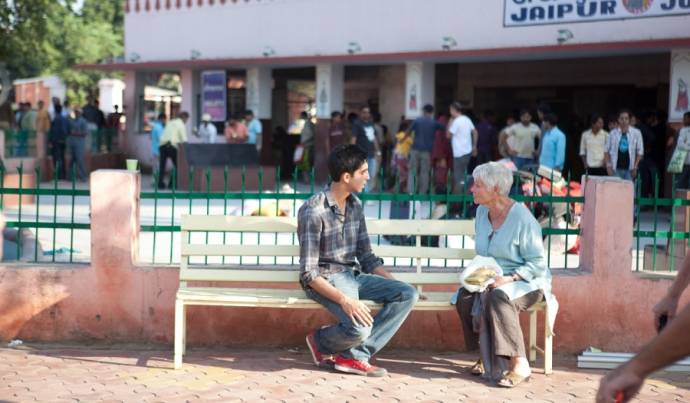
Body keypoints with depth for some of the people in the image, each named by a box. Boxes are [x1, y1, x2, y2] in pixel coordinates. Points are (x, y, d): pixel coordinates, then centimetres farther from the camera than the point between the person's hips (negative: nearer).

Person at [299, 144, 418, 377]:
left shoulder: (355, 205, 8)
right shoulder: (313, 211, -16)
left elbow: (366, 257, 15)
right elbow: (308, 273, -19)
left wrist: (393, 283, 1)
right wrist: (344, 299, -31)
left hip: (353, 275, 8)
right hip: (326, 280, -8)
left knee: (408, 294, -13)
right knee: (359, 328, -32)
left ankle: (356, 355, -15)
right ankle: (320, 341, 3)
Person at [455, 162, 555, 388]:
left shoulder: (522, 218, -16)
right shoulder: (482, 212, 8)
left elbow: (537, 264, -15)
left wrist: (510, 278, -27)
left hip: (527, 282, -6)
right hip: (492, 280, 6)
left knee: (497, 298, -37)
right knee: (464, 297, -24)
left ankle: (519, 364, -32)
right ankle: (486, 355, -7)